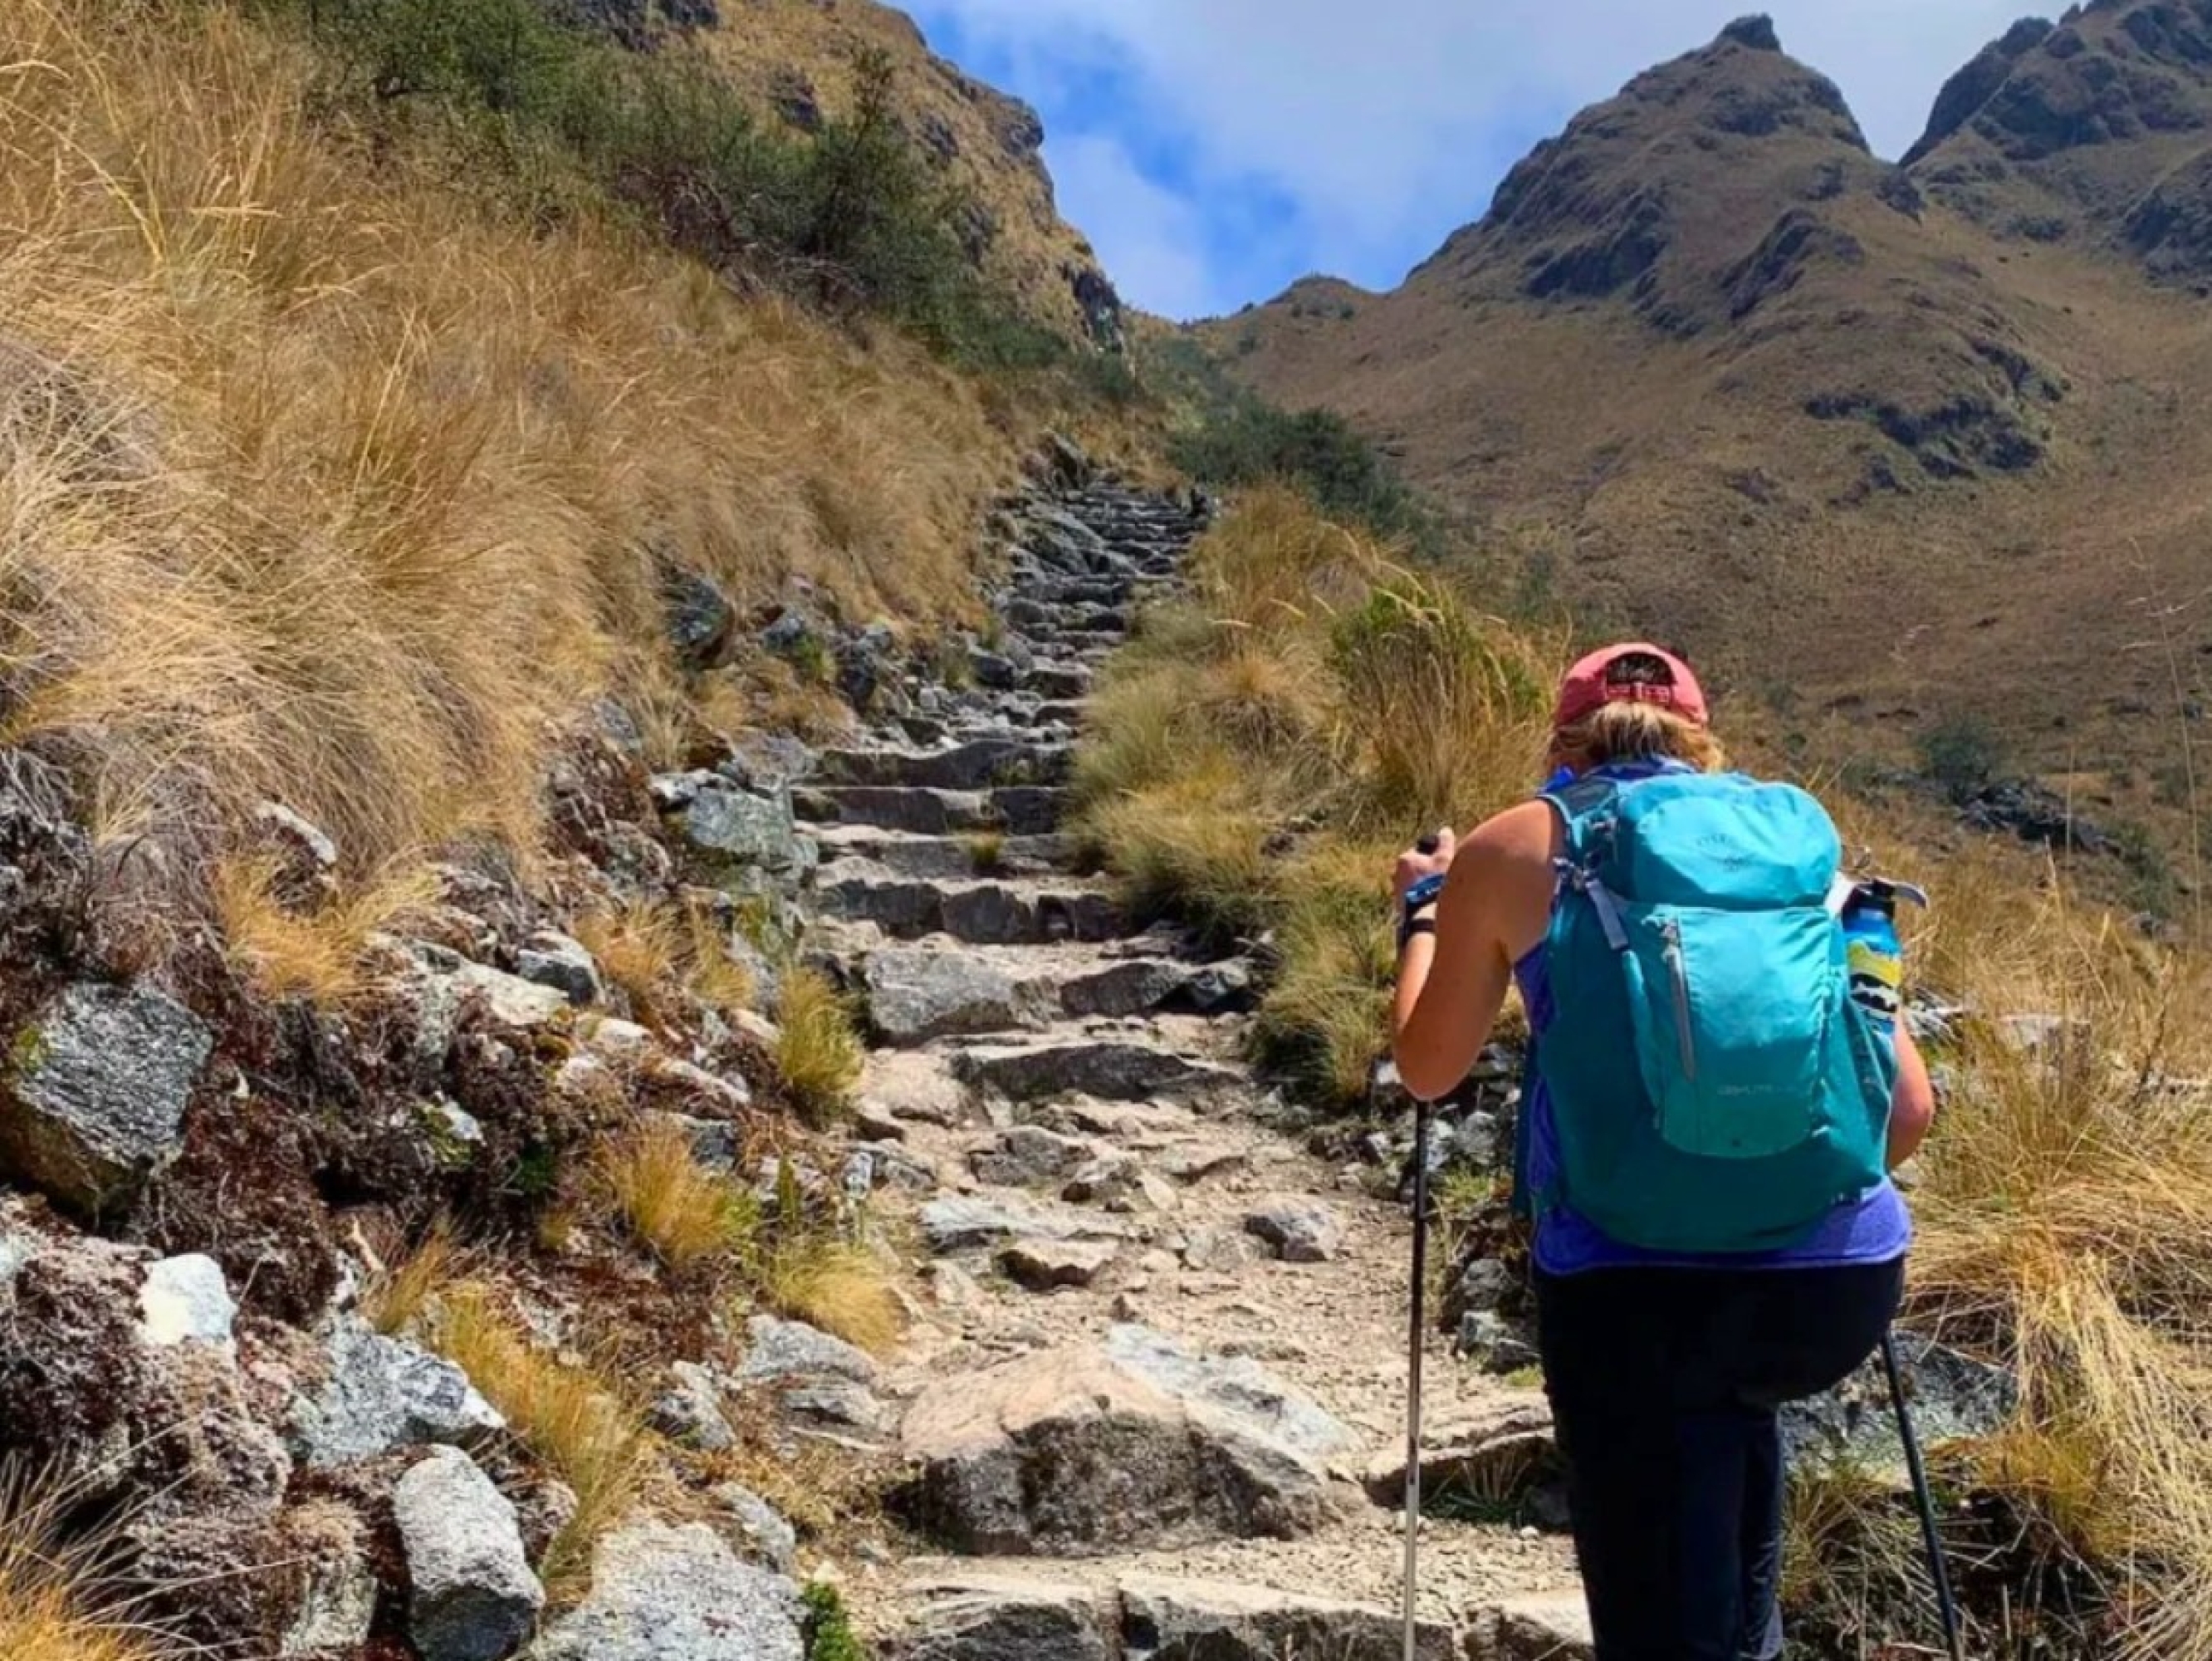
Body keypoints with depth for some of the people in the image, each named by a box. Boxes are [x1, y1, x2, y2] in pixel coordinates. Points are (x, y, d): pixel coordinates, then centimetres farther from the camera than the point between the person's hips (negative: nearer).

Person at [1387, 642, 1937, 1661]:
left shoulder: (1512, 849, 10)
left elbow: (1427, 1071, 21)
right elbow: (1908, 1110, 16)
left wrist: (1422, 910, 37)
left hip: (1634, 1281, -4)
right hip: (1843, 1279, 4)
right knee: (1733, 1398, 37)